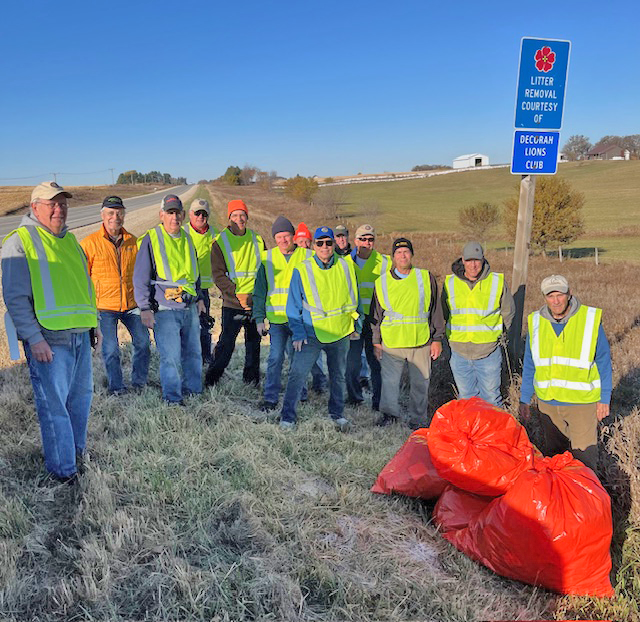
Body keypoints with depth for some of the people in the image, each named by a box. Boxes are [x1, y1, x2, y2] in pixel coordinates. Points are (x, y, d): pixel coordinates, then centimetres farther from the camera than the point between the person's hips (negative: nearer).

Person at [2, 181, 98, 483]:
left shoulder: (70, 240, 17)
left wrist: (91, 321, 20)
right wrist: (34, 338, -17)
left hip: (80, 334, 7)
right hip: (47, 339, -7)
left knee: (81, 396, 14)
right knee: (53, 403, -4)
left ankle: (77, 453, 31)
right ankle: (63, 469, 7)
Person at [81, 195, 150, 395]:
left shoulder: (132, 241, 6)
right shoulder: (90, 243, -5)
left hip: (131, 304, 4)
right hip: (104, 306, -3)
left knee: (143, 341, 5)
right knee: (110, 349, 1)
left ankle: (139, 382, 24)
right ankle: (116, 388, 20)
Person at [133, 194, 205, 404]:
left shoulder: (187, 239, 14)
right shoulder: (151, 239, -4)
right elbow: (140, 277, -4)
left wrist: (199, 298, 23)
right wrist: (145, 308, -9)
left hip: (190, 308, 6)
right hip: (165, 309, -6)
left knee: (193, 353, 12)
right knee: (171, 356, -7)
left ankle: (193, 391, 28)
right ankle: (172, 399, 6)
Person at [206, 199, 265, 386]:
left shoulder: (257, 240, 9)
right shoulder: (220, 242, -3)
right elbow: (218, 275, -9)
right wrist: (237, 294, -19)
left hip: (256, 303, 4)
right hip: (232, 303, -4)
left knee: (254, 343, 12)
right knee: (226, 343, -5)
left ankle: (252, 380, 26)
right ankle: (211, 380, 9)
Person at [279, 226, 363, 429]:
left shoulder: (346, 267, 0)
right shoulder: (302, 270, -7)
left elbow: (354, 298, 12)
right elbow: (293, 306, -2)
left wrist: (357, 326, 12)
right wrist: (298, 333, -7)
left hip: (341, 333, 3)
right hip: (311, 334, -2)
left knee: (338, 375, 15)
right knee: (297, 373, -8)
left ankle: (337, 413, 34)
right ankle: (288, 416, 7)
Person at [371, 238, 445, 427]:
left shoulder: (426, 278, 2)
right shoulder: (382, 282, 4)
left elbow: (436, 310, 6)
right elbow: (376, 314, 11)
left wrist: (437, 339, 4)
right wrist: (376, 341, 9)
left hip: (421, 342, 0)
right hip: (391, 343, 0)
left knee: (420, 383, 10)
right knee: (389, 381, 7)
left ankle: (417, 419, 28)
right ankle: (390, 413, 30)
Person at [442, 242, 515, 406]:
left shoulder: (498, 282, -5)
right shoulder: (450, 283, -1)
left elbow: (508, 312, 11)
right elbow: (443, 314, 16)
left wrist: (497, 334, 13)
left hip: (488, 352, -2)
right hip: (459, 353, 2)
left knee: (490, 398, 8)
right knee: (465, 397, 14)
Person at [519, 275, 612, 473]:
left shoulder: (590, 320, -7)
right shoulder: (536, 322, 1)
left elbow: (603, 362, 1)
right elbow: (529, 366, 9)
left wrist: (604, 399, 0)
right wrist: (524, 399, 9)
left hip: (582, 402, -3)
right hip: (547, 403, 3)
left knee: (583, 456, -1)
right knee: (554, 453, 16)